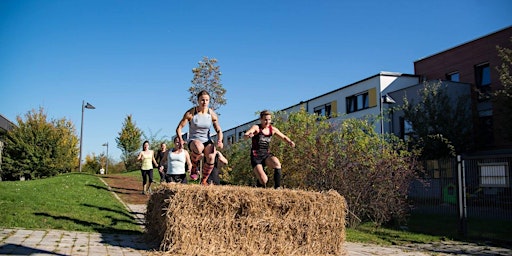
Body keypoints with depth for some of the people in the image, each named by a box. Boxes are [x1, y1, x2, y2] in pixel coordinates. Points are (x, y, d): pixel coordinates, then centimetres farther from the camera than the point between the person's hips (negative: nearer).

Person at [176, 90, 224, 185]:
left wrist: (219, 141, -12)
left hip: (207, 141, 3)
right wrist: (180, 139, -24)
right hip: (194, 141, -3)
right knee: (199, 147, -40)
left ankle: (204, 180, -5)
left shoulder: (212, 114, -1)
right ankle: (194, 168, -11)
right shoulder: (190, 113, -8)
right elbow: (179, 128, -6)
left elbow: (218, 130, 7)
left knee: (211, 157, -28)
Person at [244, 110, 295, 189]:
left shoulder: (273, 129, 5)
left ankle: (277, 187, -22)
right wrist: (249, 135, -48)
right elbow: (245, 135, -23)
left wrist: (290, 141, -5)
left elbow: (283, 137, 17)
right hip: (256, 157, -4)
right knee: (263, 180, -19)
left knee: (277, 163, -31)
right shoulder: (256, 128, -7)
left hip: (266, 155, 4)